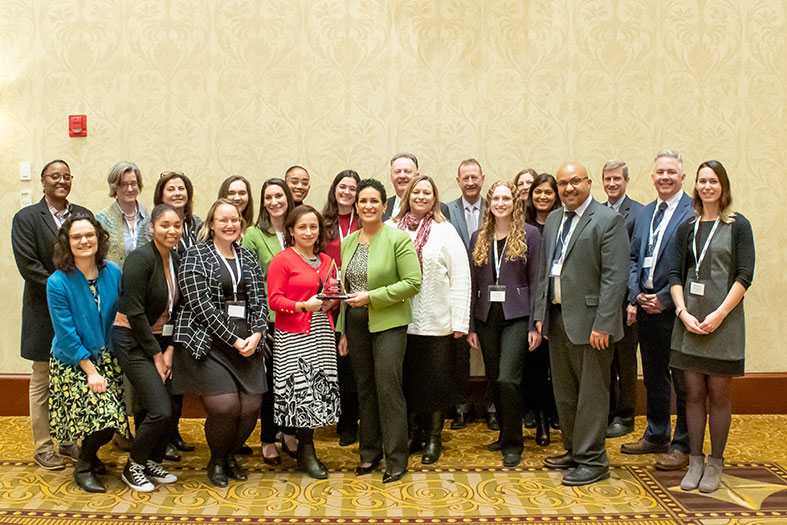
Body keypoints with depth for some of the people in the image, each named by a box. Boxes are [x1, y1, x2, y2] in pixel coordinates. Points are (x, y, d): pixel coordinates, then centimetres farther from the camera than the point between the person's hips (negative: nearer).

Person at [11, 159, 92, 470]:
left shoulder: (84, 216, 9)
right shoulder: (26, 218, -3)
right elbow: (28, 265, -11)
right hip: (45, 314, -4)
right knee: (42, 382, 6)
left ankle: (69, 441, 22)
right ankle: (42, 448, 15)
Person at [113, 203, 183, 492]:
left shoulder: (176, 261, 6)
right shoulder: (141, 258, -17)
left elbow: (175, 311, 9)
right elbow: (134, 312, -18)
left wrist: (170, 350, 0)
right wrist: (156, 355, -12)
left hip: (159, 341, 7)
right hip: (133, 341, -7)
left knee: (160, 409, 7)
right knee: (160, 410, -11)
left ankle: (152, 463, 27)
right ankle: (133, 467, 10)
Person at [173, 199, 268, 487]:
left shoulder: (247, 257, 15)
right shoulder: (196, 255, -2)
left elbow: (259, 299, 11)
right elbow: (202, 305, -11)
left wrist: (256, 334, -7)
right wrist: (234, 340, -13)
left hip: (246, 344, 5)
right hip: (208, 342, -5)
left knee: (251, 406, -4)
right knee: (224, 405, -15)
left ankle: (230, 455, 24)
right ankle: (217, 460, 14)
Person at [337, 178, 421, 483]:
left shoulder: (398, 239, -7)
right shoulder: (348, 242, 11)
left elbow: (413, 283, -12)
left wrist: (371, 296, -16)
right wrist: (343, 330, 14)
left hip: (388, 323, -6)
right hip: (356, 322, 6)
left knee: (388, 387, -7)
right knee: (364, 388, 11)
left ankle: (396, 460, 3)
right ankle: (369, 453, 23)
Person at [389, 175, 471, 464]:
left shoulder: (445, 231, 0)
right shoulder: (391, 229, 4)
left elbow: (460, 278, -3)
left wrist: (459, 321, -8)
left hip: (436, 323, -2)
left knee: (435, 382, 6)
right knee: (406, 381, 10)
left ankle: (433, 438, 20)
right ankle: (412, 433, 25)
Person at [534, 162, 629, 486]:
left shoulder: (608, 221, -10)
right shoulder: (553, 220, 13)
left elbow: (615, 277, -15)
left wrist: (603, 324, -20)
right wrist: (540, 314, 11)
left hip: (589, 321, -7)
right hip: (556, 318, 8)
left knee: (592, 393, 1)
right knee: (563, 392, 16)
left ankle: (592, 460, 12)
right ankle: (573, 450, 30)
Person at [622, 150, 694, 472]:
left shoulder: (694, 212, -9)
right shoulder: (645, 214, 14)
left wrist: (665, 299, -16)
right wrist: (635, 296, 1)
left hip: (676, 306, -7)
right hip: (646, 305, 7)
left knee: (683, 380, 3)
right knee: (653, 375, 17)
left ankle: (682, 445, 15)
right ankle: (656, 436, 30)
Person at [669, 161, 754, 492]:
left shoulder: (738, 226, 1)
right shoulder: (687, 228, 10)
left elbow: (744, 276, -6)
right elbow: (675, 274, 7)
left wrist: (719, 314, -14)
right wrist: (683, 312, -8)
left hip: (723, 321, -3)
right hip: (689, 321, 3)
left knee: (718, 395, 3)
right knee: (694, 393, 7)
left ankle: (715, 464, 15)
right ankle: (695, 461, 15)